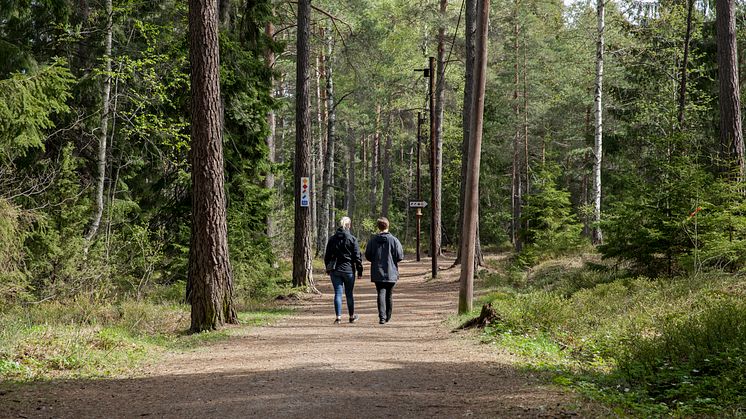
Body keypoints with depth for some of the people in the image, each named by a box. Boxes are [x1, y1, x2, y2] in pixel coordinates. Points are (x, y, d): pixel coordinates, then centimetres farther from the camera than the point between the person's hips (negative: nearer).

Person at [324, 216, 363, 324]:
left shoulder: (332, 239, 3)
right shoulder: (352, 239, -7)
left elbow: (327, 256, 9)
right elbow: (357, 256, -7)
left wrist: (328, 269, 19)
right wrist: (359, 271, 0)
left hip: (335, 270, 2)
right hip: (348, 269, -2)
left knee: (338, 293, 2)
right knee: (349, 294, 9)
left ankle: (338, 317, -5)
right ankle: (352, 316, 21)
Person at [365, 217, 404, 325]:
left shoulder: (373, 240, -2)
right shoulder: (394, 240, -8)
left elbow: (367, 255, 1)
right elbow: (400, 256, -9)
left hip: (377, 272, 0)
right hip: (391, 272, 0)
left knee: (381, 293, -2)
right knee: (389, 295, 13)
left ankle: (382, 316, -17)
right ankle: (388, 316, 25)